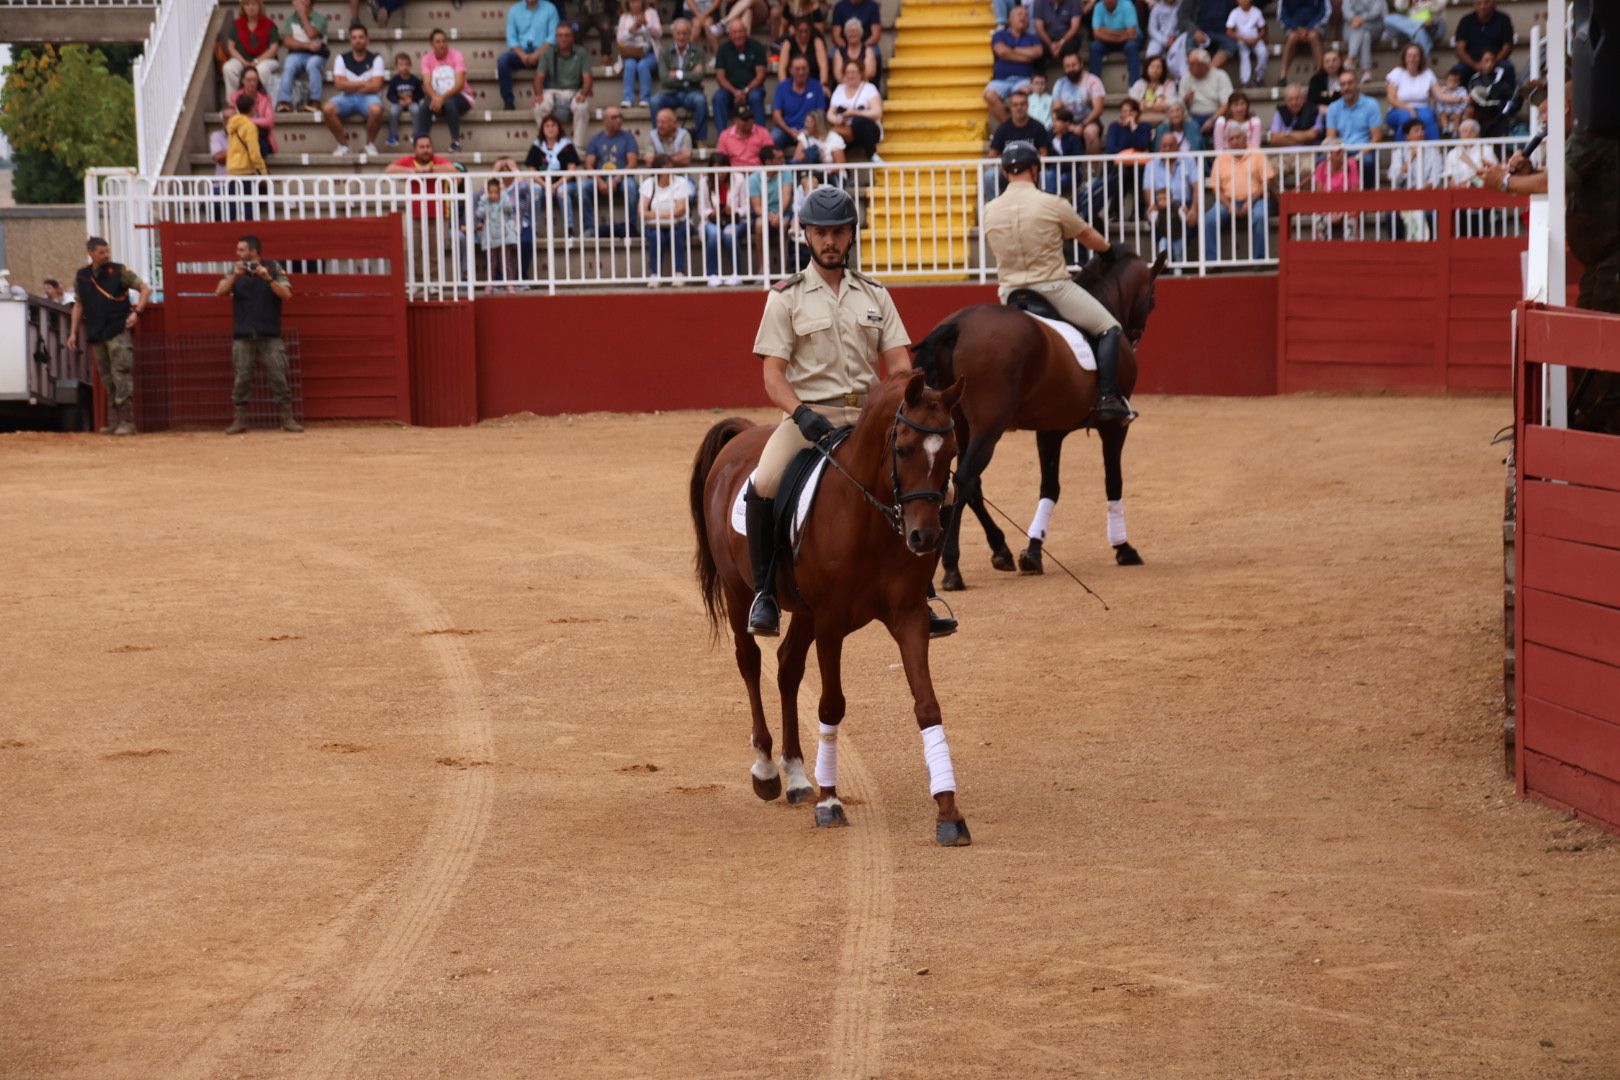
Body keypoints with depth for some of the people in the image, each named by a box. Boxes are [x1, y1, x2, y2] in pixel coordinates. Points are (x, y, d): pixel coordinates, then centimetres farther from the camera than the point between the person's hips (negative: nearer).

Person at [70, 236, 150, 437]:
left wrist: (136, 312, -10)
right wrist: (73, 332, 14)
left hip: (118, 332, -5)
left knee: (121, 376, -12)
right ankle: (114, 422, 15)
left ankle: (126, 422, -13)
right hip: (95, 335, 5)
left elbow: (145, 289, 2)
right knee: (108, 381, 9)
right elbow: (79, 305, 19)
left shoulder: (120, 271, -2)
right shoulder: (81, 277, 10)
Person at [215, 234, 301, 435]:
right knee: (242, 379, 2)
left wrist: (267, 278, -22)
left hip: (270, 335, -2)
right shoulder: (235, 269, 7)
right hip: (242, 336, 2)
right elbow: (219, 292, -4)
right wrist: (234, 276, -18)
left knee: (279, 377, -3)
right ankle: (239, 421, 6)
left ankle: (288, 419, 2)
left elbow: (286, 294, -9)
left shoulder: (273, 268, 0)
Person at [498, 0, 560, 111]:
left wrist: (537, 54, -18)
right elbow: (511, 38, 4)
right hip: (521, 51, 2)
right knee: (502, 59, -28)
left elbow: (553, 37, -4)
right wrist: (522, 55, -15)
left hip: (541, 51, -2)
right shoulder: (514, 10, 10)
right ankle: (508, 102, -28)